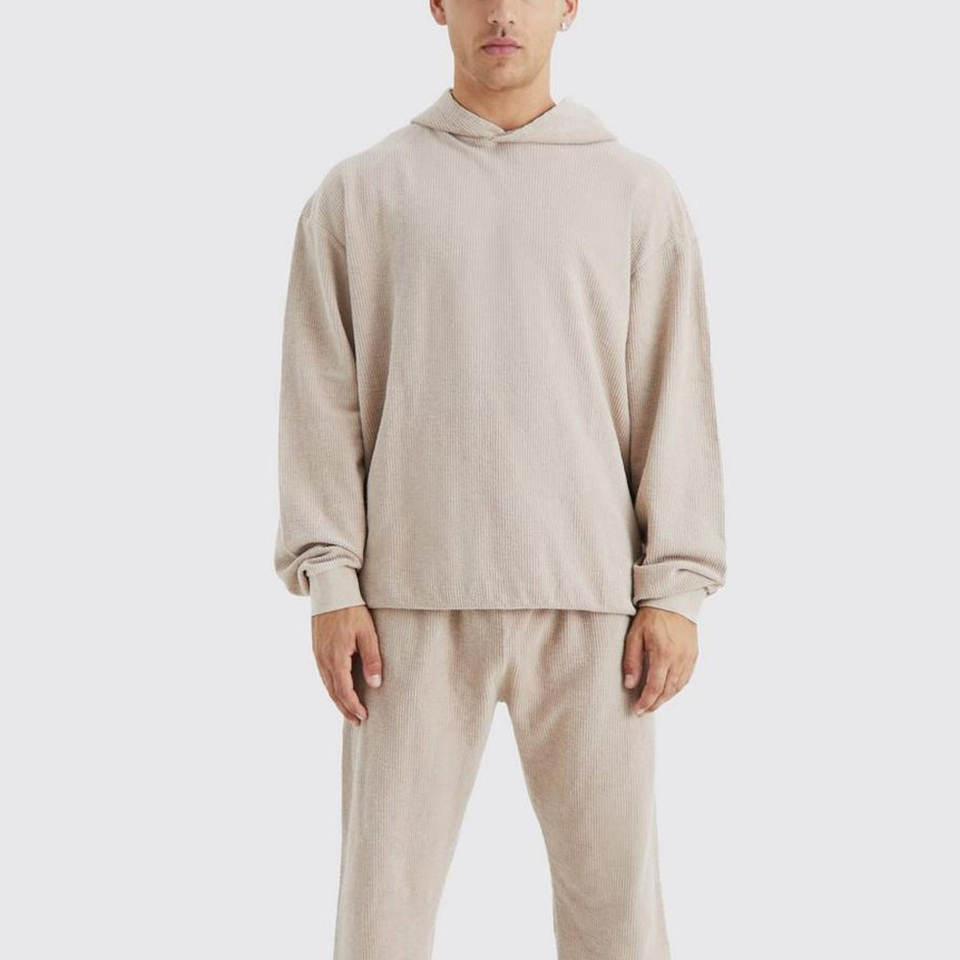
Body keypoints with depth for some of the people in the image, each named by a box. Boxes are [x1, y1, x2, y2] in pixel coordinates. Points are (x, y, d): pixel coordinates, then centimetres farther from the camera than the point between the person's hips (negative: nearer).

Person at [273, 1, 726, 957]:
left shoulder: (639, 192, 7)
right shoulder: (360, 191, 7)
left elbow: (675, 401, 3)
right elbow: (321, 401, 3)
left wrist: (675, 591, -4)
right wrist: (330, 586, -5)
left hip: (589, 601, 1)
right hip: (416, 601, 0)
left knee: (612, 878, 6)